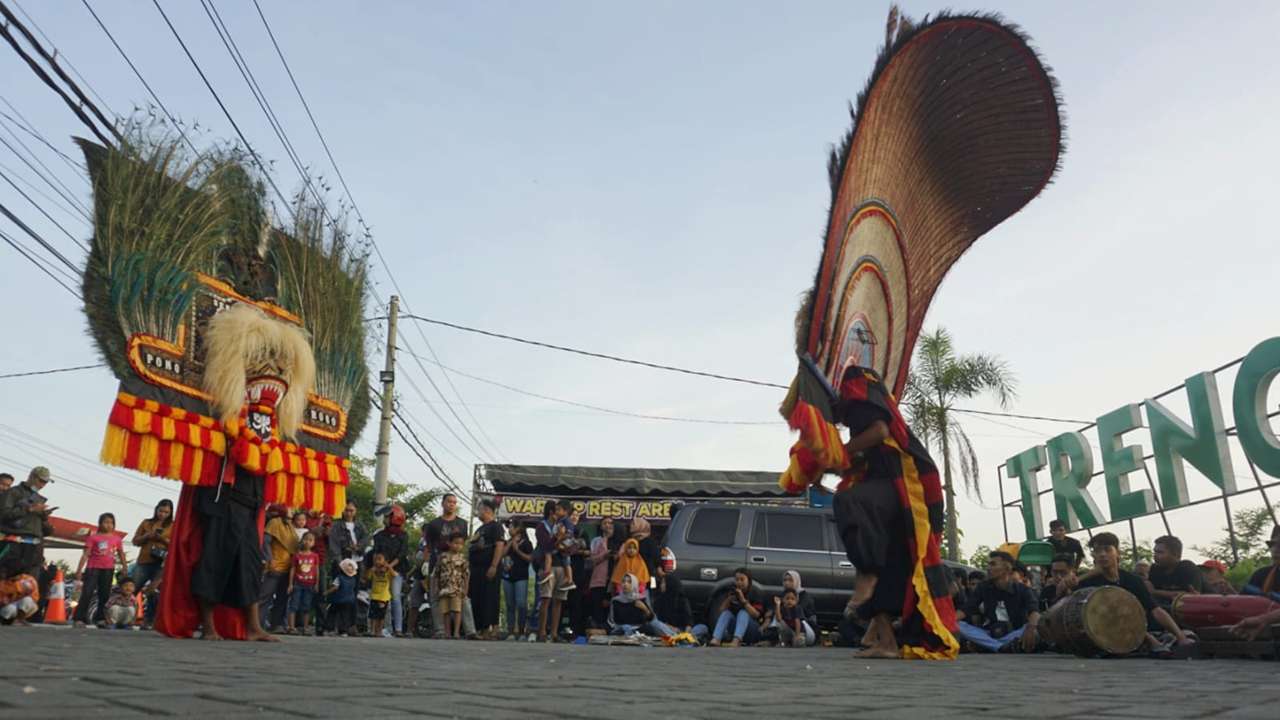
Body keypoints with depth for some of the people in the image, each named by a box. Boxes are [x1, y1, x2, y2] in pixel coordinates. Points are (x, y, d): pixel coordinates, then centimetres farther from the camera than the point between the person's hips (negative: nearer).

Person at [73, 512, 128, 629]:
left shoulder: (116, 538, 7)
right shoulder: (93, 537, -2)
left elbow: (121, 555, 14)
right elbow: (86, 554, -4)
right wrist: (79, 570, -10)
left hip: (108, 570, 3)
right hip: (93, 568, -3)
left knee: (104, 595, 7)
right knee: (87, 593, -8)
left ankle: (101, 619, 13)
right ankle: (80, 619, -8)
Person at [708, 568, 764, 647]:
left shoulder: (754, 592, -7)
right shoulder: (732, 591, 4)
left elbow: (756, 614, -19)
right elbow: (721, 612, 0)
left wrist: (743, 600, -27)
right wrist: (728, 599, -17)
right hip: (733, 627, 3)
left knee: (743, 612, -29)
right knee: (726, 613, -22)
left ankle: (736, 641, -53)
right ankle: (715, 640, -45)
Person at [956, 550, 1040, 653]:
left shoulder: (1022, 589, -4)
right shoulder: (983, 587, 3)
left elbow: (1034, 611, -23)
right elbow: (967, 609, -4)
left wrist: (1031, 627, -46)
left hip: (1014, 636, -2)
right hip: (989, 635, 2)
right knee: (959, 626, -25)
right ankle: (1003, 647, -37)